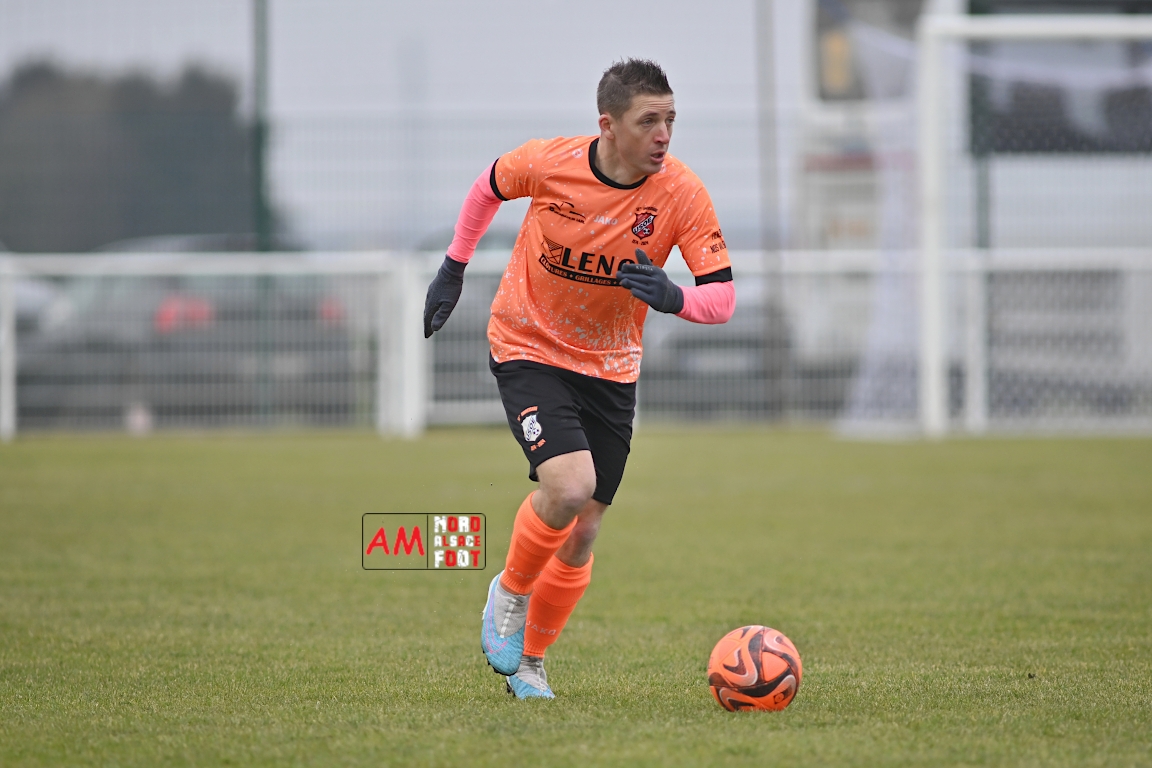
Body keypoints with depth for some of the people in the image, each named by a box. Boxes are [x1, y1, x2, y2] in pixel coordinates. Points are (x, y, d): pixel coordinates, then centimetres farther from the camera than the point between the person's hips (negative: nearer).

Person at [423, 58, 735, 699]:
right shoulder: (549, 164, -18)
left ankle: (529, 661, 26)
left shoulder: (682, 194, -17)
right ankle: (510, 593, 3)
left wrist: (673, 296, -37)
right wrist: (455, 267, 11)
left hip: (611, 370, 3)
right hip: (528, 351, -3)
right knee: (569, 486, -25)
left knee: (581, 536, 5)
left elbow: (723, 296, -17)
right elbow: (489, 187, 5)